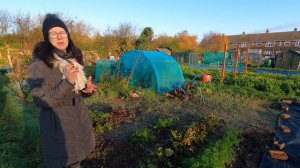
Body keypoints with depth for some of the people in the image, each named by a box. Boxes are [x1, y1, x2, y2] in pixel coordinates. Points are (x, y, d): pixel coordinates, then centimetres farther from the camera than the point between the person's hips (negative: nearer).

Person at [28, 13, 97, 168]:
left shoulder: (74, 58, 2)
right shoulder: (39, 63, -17)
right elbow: (41, 100, -19)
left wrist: (87, 89, -12)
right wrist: (67, 82, -31)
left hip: (79, 119, 6)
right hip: (57, 124, -5)